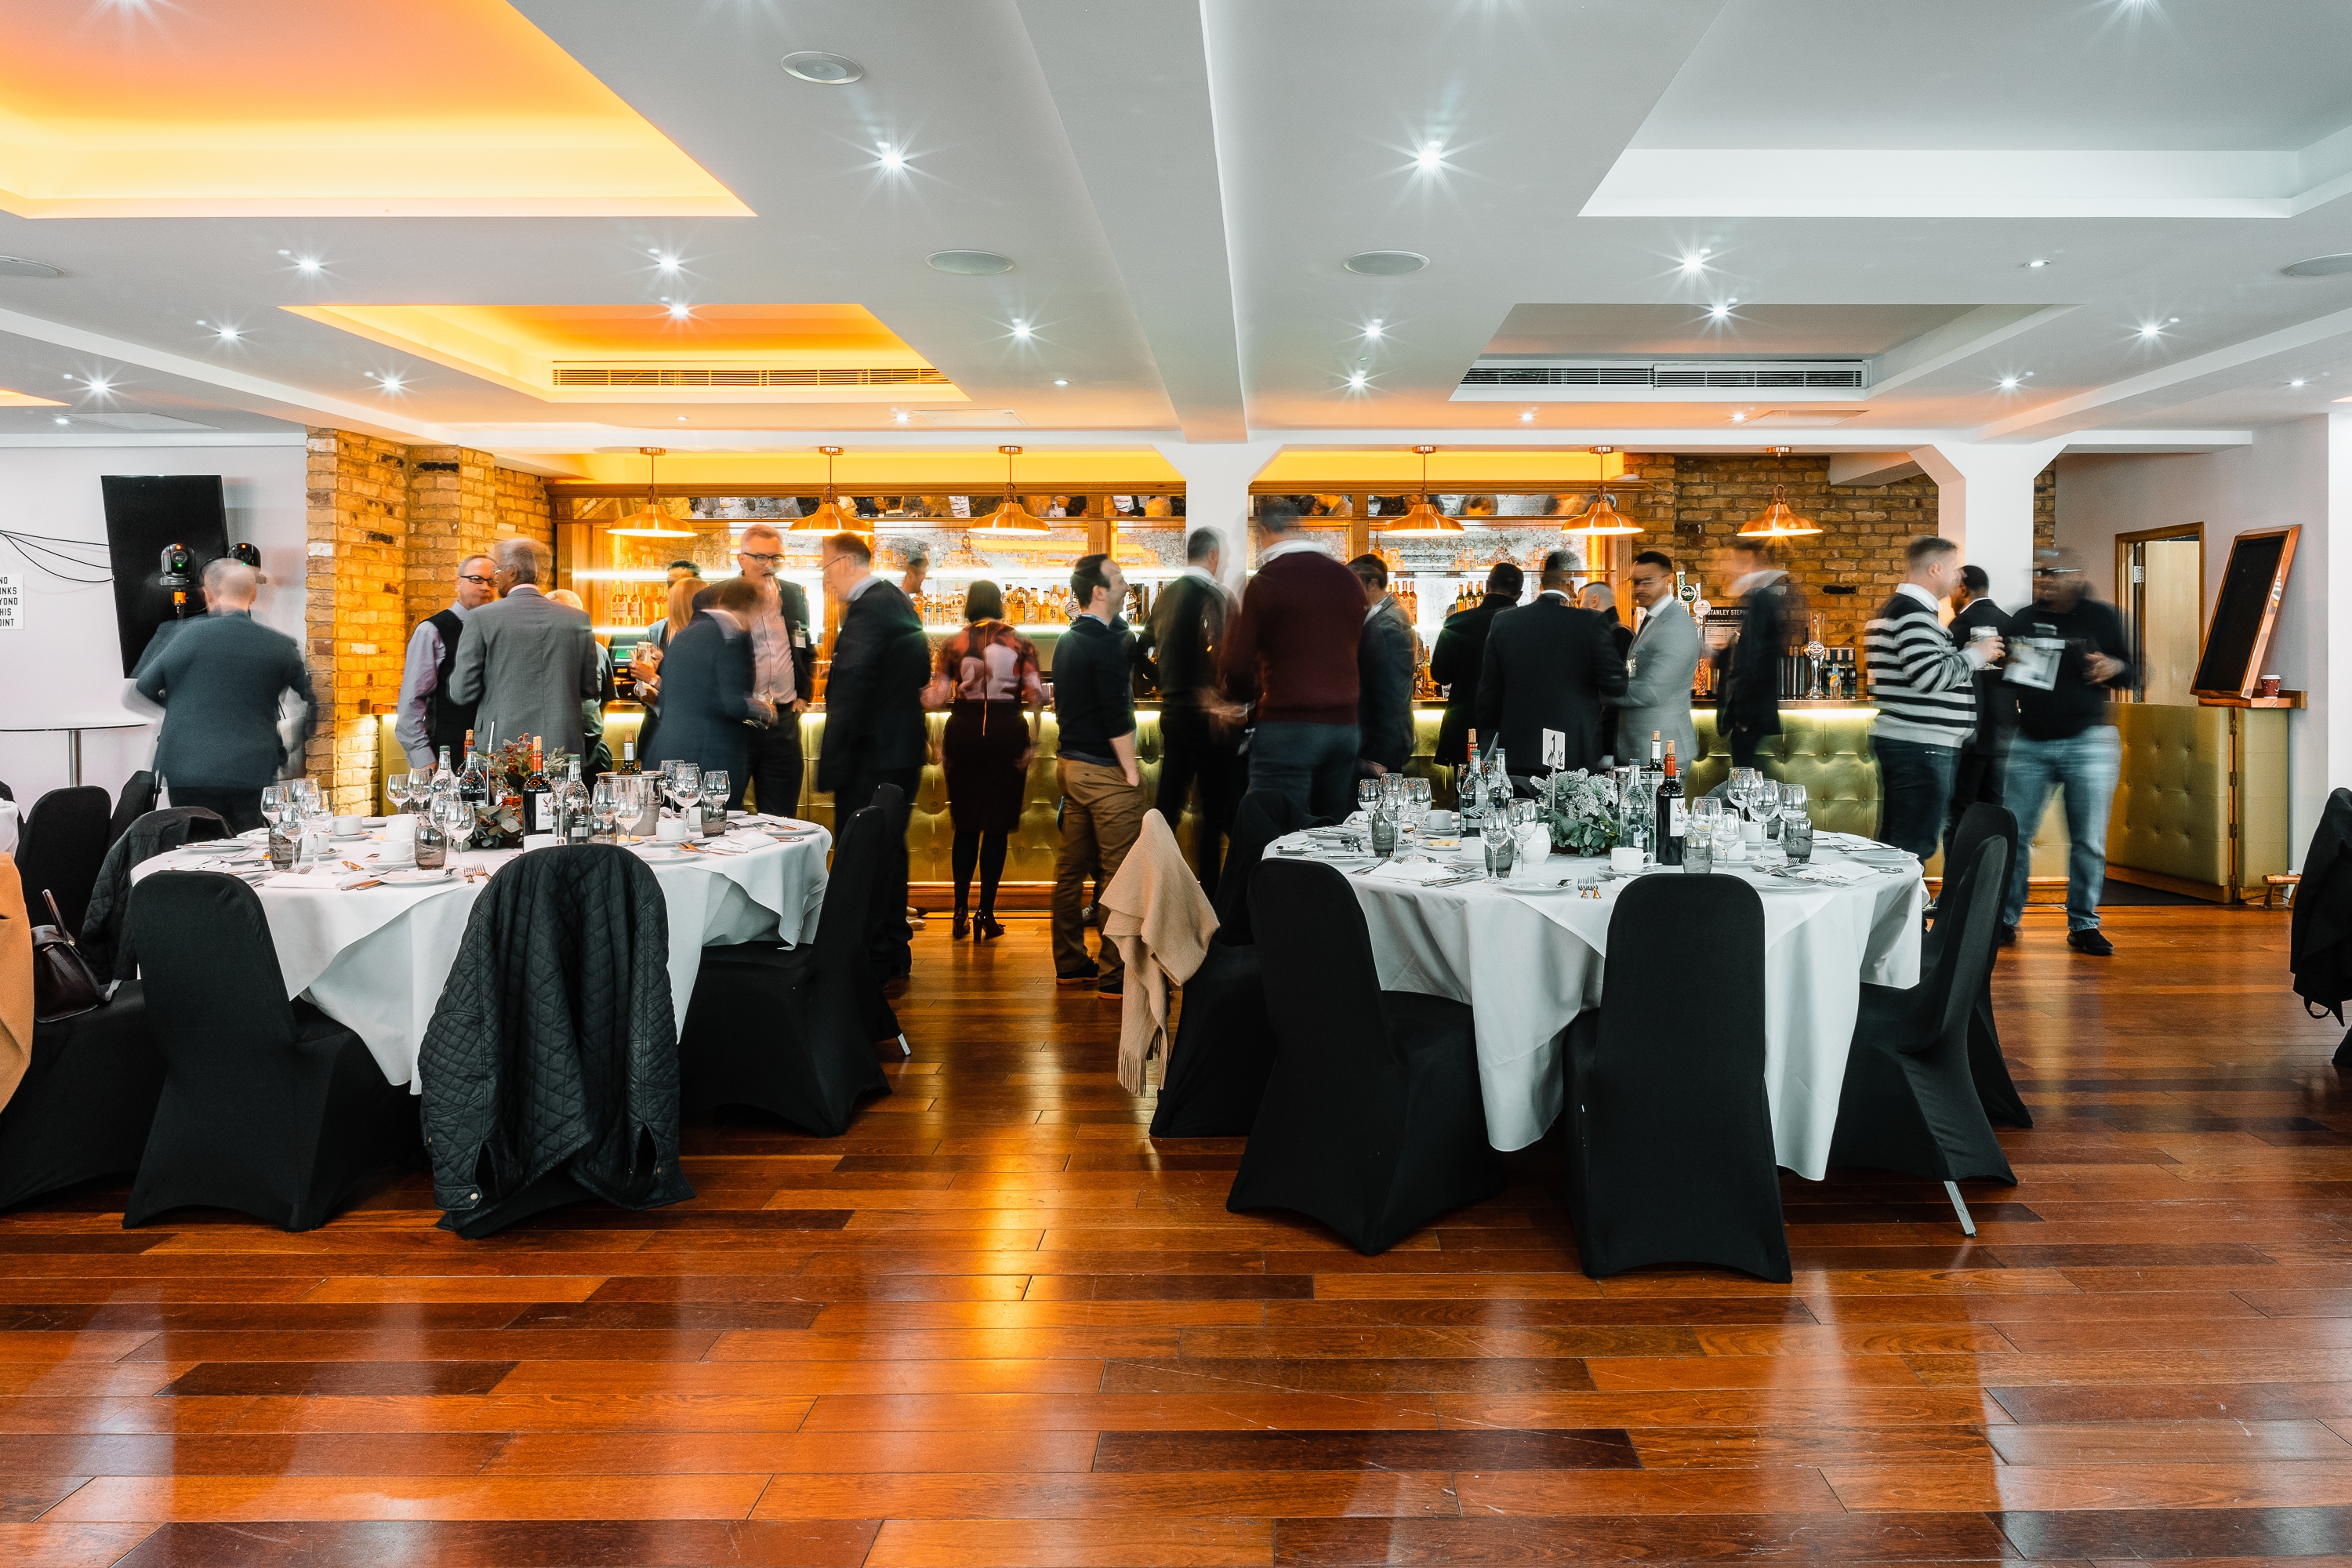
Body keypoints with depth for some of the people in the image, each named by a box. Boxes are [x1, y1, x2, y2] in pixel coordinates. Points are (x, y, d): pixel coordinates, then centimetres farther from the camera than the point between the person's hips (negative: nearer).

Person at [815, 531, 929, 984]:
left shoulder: (867, 609, -17)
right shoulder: (899, 602, 14)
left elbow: (850, 690, -23)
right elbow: (921, 673, 20)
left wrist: (832, 761, -21)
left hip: (872, 757, -10)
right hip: (903, 749, 10)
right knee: (890, 850, 17)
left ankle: (869, 960, 2)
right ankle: (894, 952, 27)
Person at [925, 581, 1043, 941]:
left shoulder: (953, 644, 1)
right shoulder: (1020, 642, 1)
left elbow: (937, 697, -4)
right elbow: (1036, 695, -5)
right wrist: (1034, 736, 6)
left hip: (963, 733, 1)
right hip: (1007, 733, -1)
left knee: (965, 824, 12)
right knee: (997, 826, 5)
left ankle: (961, 911, 12)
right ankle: (987, 913, 5)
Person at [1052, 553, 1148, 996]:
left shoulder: (1066, 641, 13)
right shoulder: (1106, 643, -16)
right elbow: (1116, 715, -20)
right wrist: (1132, 772, -14)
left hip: (1071, 765, 10)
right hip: (1105, 773, -10)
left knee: (1071, 868, 13)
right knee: (1120, 873, -4)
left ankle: (1070, 963, 21)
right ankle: (1114, 973, 0)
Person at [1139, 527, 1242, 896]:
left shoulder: (1165, 596, 11)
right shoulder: (1215, 595, -13)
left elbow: (1145, 648, 16)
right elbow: (1221, 655, -23)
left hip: (1172, 712, 8)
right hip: (1208, 713, -8)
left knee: (1167, 808, 12)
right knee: (1216, 813, -1)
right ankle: (1210, 895, 2)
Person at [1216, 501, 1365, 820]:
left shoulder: (1264, 582, -7)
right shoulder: (1348, 579, 10)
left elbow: (1235, 665, -8)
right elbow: (1361, 654, 14)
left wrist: (1252, 697, 11)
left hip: (1288, 725, -6)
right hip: (1344, 725, 6)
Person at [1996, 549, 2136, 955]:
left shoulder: (2101, 618, 0)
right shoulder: (2022, 620, 7)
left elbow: (2130, 676, 2)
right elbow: (2003, 677, 14)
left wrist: (2114, 667, -20)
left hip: (2087, 741, -2)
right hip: (2030, 742, 2)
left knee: (2088, 841, 2)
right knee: (2012, 833, 1)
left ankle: (2083, 925, 14)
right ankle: (2006, 920, 13)